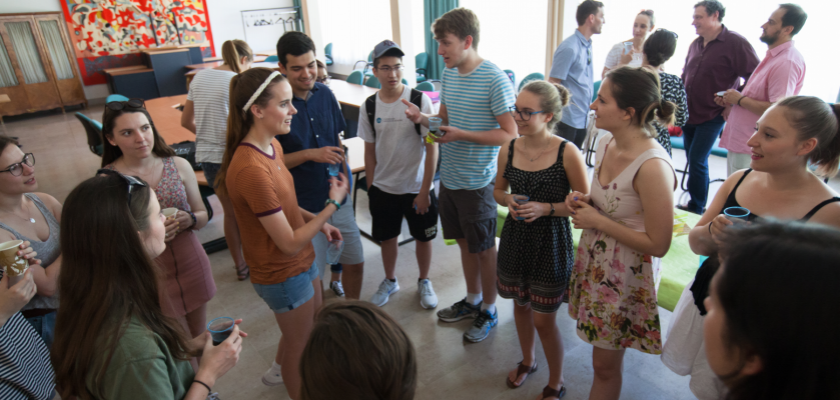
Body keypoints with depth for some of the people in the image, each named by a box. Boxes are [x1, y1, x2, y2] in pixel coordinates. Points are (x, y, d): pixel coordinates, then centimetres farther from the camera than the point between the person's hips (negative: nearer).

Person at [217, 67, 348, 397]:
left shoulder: (272, 146, -4)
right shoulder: (251, 170, -33)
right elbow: (289, 243, -27)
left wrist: (317, 221, -1)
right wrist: (334, 204, -20)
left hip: (302, 260, 9)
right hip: (282, 274, -9)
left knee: (314, 322, 31)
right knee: (300, 342, 17)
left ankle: (279, 370, 58)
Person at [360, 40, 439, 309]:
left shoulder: (419, 100, -14)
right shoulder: (369, 106, -4)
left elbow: (432, 147, -12)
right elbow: (370, 151, 5)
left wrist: (425, 190, -13)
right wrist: (371, 188, 5)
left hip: (417, 188, -2)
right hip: (383, 188, 3)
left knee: (423, 237, 12)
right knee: (386, 237, 17)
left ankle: (424, 282, 38)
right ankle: (390, 281, 41)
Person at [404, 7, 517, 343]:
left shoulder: (494, 79, -18)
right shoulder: (449, 73, 5)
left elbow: (510, 134, -17)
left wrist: (461, 135, -25)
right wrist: (423, 118, -5)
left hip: (477, 181, -7)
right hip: (450, 176, 7)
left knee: (484, 249, 10)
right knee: (464, 242, 21)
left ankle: (488, 311, 31)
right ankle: (472, 300, 41)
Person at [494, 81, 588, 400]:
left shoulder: (567, 153, -18)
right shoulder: (508, 150, -6)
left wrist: (545, 208, -23)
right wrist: (508, 200, -12)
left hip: (551, 244, -4)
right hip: (516, 239, 5)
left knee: (544, 320, 7)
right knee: (520, 304, 22)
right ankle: (527, 360, 51)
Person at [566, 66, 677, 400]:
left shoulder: (652, 167, -27)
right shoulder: (606, 144, -1)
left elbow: (658, 245, -23)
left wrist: (598, 221, -20)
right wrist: (584, 202, -4)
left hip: (626, 276, -7)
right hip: (593, 262, 7)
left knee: (605, 365, 12)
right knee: (605, 360, 20)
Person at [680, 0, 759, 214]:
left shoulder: (736, 43, -12)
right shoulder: (696, 44, 9)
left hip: (712, 116, -6)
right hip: (689, 114, 7)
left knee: (697, 161, -8)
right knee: (693, 160, 11)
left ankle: (696, 208, 6)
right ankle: (696, 203, 24)